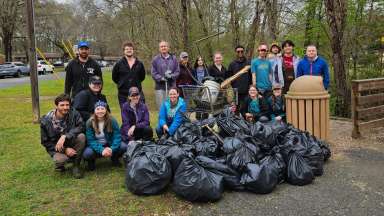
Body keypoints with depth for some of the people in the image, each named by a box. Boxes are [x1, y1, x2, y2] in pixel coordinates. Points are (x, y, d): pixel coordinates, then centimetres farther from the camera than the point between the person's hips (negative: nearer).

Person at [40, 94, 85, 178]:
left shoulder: (74, 114, -12)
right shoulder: (46, 121, -13)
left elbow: (80, 127, -26)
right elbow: (45, 142, -8)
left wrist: (65, 136, -39)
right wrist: (65, 150, -18)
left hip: (71, 144, 2)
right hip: (56, 148, -2)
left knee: (81, 136, -29)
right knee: (59, 159, -35)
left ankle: (76, 165, -11)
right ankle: (59, 164, 6)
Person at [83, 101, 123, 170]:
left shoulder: (112, 120, -12)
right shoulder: (90, 122, -14)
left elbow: (117, 137, -16)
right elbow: (91, 140, -17)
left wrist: (112, 149, -35)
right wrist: (101, 150, -34)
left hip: (109, 145, 1)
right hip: (96, 146, -1)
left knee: (124, 147, -25)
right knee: (86, 154, -32)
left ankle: (114, 158, 9)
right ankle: (91, 161, 7)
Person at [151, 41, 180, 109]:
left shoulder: (173, 58, 8)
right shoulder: (155, 59, 4)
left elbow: (177, 71, 6)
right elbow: (153, 73, 0)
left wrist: (171, 76, -13)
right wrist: (161, 78, -15)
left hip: (171, 86, 2)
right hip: (160, 87, -1)